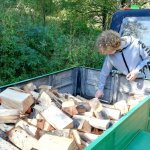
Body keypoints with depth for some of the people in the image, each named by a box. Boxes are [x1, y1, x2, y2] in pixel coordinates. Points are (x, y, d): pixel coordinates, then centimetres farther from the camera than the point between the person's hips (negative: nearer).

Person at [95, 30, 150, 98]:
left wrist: (137, 71, -24)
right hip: (128, 83, 3)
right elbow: (104, 72, -1)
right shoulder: (110, 56, -14)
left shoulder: (136, 44, -25)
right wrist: (100, 89, 5)